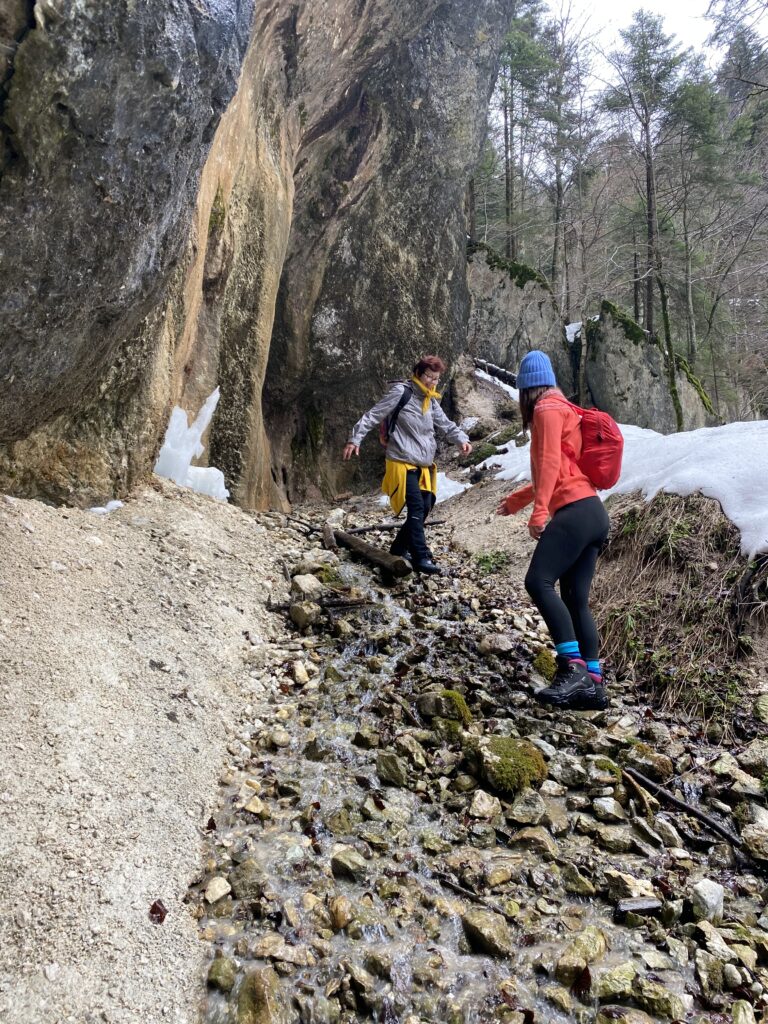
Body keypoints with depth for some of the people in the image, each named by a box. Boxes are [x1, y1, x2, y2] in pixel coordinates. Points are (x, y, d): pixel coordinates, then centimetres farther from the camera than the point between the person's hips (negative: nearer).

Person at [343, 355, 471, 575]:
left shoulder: (431, 401, 13)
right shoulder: (401, 392, -9)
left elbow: (445, 425, 14)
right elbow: (373, 415, -10)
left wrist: (462, 439, -6)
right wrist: (355, 439, -17)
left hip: (423, 466, 8)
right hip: (402, 463, -8)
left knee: (424, 508, 10)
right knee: (416, 508, -15)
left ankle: (399, 549, 25)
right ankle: (421, 557, -13)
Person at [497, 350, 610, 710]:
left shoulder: (548, 409, -1)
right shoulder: (564, 410, 27)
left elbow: (550, 463, -15)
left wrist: (539, 511, -23)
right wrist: (516, 500, 42)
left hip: (575, 512, -10)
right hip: (593, 514, 10)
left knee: (538, 581, -19)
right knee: (576, 599, 6)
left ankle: (572, 666, -24)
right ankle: (593, 683, 4)